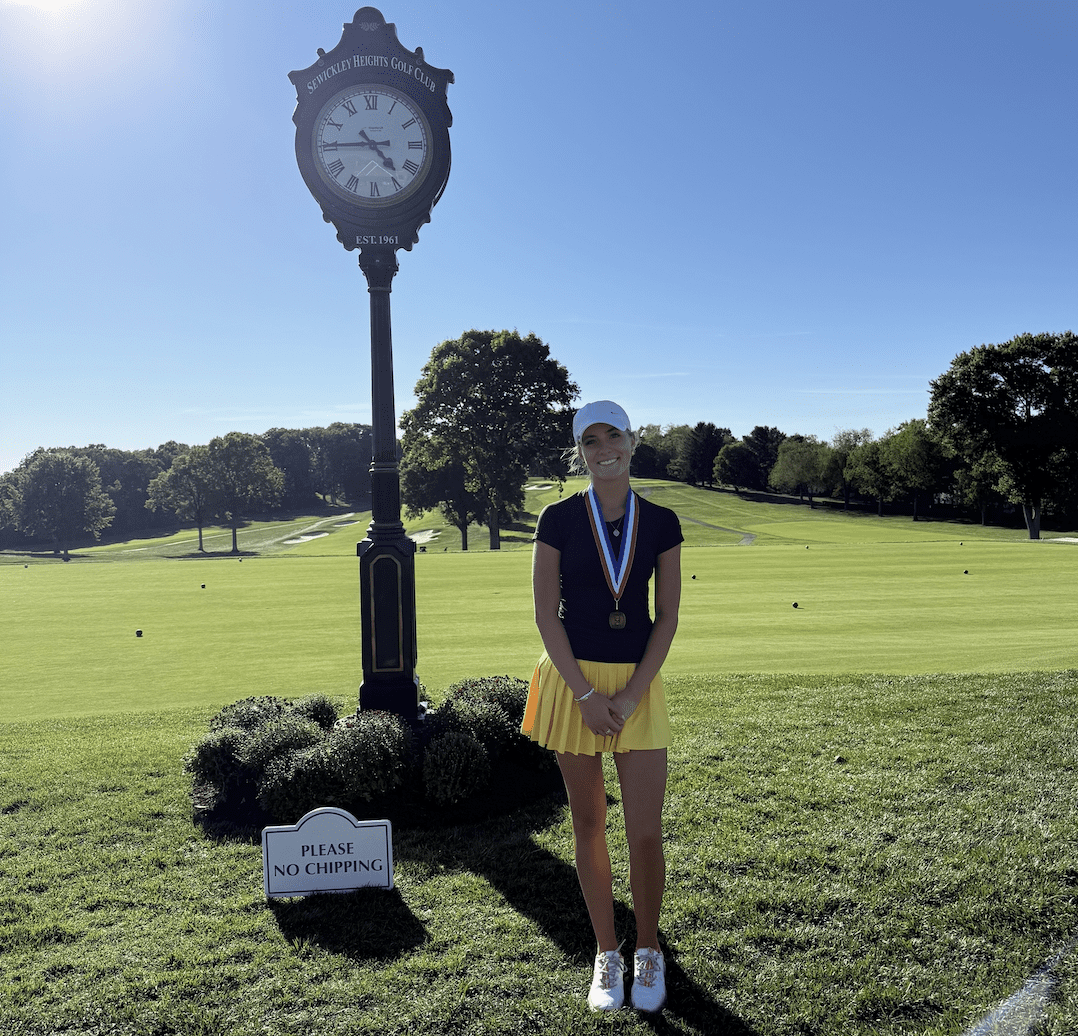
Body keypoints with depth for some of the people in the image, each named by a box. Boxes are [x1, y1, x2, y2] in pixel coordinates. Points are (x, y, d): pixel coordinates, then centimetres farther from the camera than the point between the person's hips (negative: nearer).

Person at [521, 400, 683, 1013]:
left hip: (638, 683, 1)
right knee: (589, 823, 9)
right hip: (573, 680, 0)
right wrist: (586, 694, -11)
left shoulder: (661, 523, 1)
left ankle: (649, 952, 24)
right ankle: (607, 954, 27)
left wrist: (630, 695, -9)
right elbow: (546, 614, -5)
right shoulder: (559, 520, -3)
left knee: (646, 831, 0)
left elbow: (667, 618, 0)